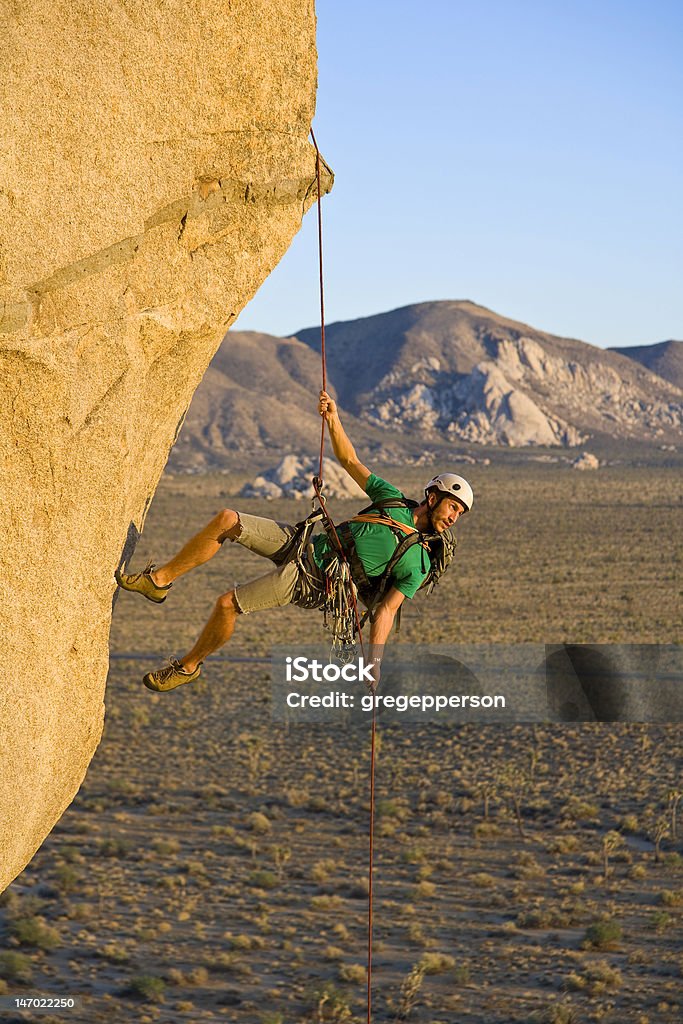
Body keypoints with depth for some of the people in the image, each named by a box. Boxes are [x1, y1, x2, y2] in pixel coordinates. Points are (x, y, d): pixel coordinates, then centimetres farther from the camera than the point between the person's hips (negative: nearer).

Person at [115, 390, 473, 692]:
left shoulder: (419, 563, -7)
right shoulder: (394, 500, 6)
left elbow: (386, 611, -9)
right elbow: (350, 461, 11)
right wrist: (333, 419, -3)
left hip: (308, 582, -6)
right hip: (303, 542, 6)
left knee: (227, 604, -16)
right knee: (226, 520, -10)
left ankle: (188, 665, 8)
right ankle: (159, 580, 1)